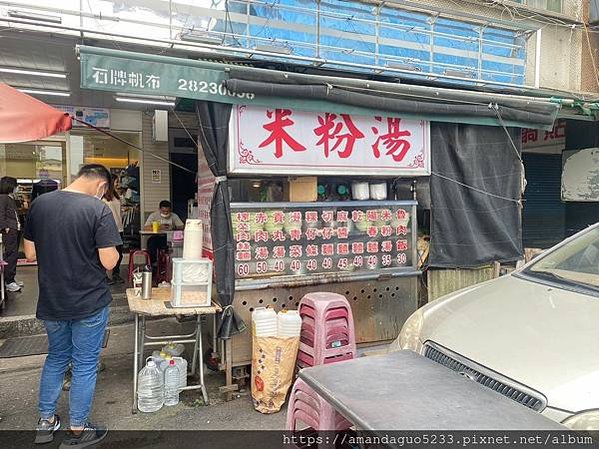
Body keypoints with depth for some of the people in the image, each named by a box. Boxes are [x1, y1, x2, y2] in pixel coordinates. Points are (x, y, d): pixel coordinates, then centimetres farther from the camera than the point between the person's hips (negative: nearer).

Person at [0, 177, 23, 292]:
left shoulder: (12, 198, 19)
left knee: (14, 255, 13)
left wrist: (18, 224, 13)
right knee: (11, 254, -9)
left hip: (15, 230, 10)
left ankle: (11, 279, 21)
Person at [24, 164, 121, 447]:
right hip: (89, 304, -5)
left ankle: (45, 422, 36)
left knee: (56, 358, 24)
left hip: (51, 302, 5)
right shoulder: (98, 209, -19)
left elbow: (30, 254, 5)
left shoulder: (39, 204, -2)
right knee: (85, 365, 11)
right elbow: (109, 262, -21)